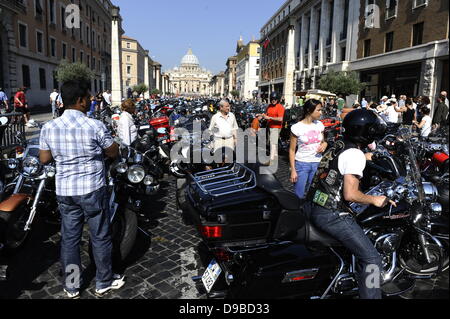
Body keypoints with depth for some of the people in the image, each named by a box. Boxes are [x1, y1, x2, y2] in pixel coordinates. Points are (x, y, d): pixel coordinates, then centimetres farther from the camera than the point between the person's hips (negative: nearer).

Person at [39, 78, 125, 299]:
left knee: (69, 238, 15)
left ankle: (71, 287, 29)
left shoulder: (49, 128, -3)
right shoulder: (95, 126, -16)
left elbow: (44, 159, 5)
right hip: (93, 190, -4)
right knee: (100, 238, 11)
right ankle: (104, 283, 25)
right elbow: (114, 153, -5)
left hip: (64, 191, 5)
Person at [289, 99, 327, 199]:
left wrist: (324, 144, -6)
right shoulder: (297, 127, -8)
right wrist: (293, 170, -9)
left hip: (317, 163, 4)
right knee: (299, 195, -1)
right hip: (302, 164, -4)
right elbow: (292, 150, -5)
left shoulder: (320, 125, 5)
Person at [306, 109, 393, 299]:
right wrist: (374, 200, -5)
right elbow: (350, 194, -20)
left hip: (315, 209, 10)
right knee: (371, 259, -5)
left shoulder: (337, 148, 15)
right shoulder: (355, 154, -14)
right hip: (333, 215, -10)